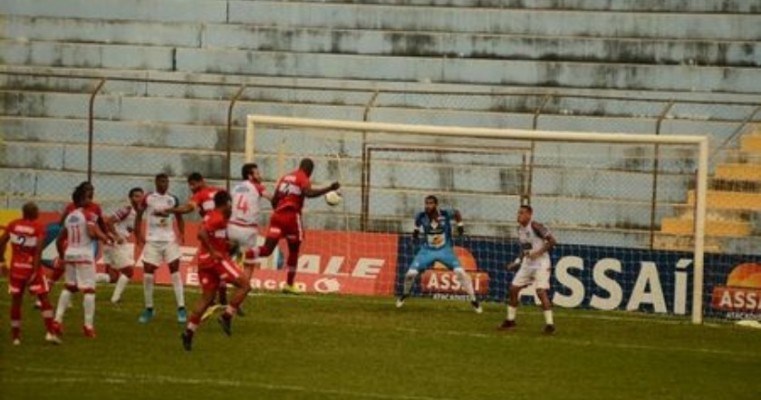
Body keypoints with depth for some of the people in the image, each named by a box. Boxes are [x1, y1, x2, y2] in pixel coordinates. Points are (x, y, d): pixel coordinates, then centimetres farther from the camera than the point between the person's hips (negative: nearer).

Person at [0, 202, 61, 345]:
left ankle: (15, 336, 13)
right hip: (32, 267, -3)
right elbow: (38, 249, -17)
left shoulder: (13, 225, 2)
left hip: (16, 267, 3)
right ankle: (50, 332, -4)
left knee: (16, 300, 11)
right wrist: (35, 270, -17)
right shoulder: (38, 228, -8)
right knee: (44, 298, 5)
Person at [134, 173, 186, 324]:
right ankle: (148, 309, 13)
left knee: (175, 271, -8)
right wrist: (138, 234, -6)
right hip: (152, 241, -1)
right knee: (148, 274, -1)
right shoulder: (148, 198, -3)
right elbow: (139, 216, 5)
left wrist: (181, 234, -1)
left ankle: (181, 309, -7)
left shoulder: (173, 199, 2)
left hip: (170, 240, 1)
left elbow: (179, 218, 13)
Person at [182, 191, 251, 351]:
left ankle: (189, 332, 6)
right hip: (216, 258, -9)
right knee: (245, 285, -4)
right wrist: (213, 252, -23)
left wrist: (225, 245, 19)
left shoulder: (211, 216, 15)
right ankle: (227, 316, -9)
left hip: (204, 260, 9)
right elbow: (201, 234, -26)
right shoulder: (218, 218, -13)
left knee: (207, 297, 12)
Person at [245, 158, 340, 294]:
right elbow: (308, 193, -23)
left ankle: (243, 256, -30)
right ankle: (289, 284, 20)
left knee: (267, 249, -1)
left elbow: (274, 200, 18)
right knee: (293, 250, 13)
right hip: (291, 216, -5)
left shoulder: (285, 177, 19)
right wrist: (329, 189, -22)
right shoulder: (303, 179, -2)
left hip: (278, 215, 5)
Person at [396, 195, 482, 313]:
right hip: (427, 250, 1)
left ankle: (473, 300, -3)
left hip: (445, 250, -1)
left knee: (460, 272, -16)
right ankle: (405, 293, 25)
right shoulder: (421, 216, -15)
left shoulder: (445, 215, -20)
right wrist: (416, 232, -3)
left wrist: (460, 225, -4)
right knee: (411, 273, -8)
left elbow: (456, 213, 2)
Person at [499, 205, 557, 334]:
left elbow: (552, 241, -18)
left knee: (541, 292, -18)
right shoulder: (520, 228, 8)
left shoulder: (535, 226, -16)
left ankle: (550, 324, -13)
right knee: (513, 288, 7)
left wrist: (538, 253, -22)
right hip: (527, 264, 9)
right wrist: (518, 261, 11)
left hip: (541, 263, -9)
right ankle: (510, 320, 21)